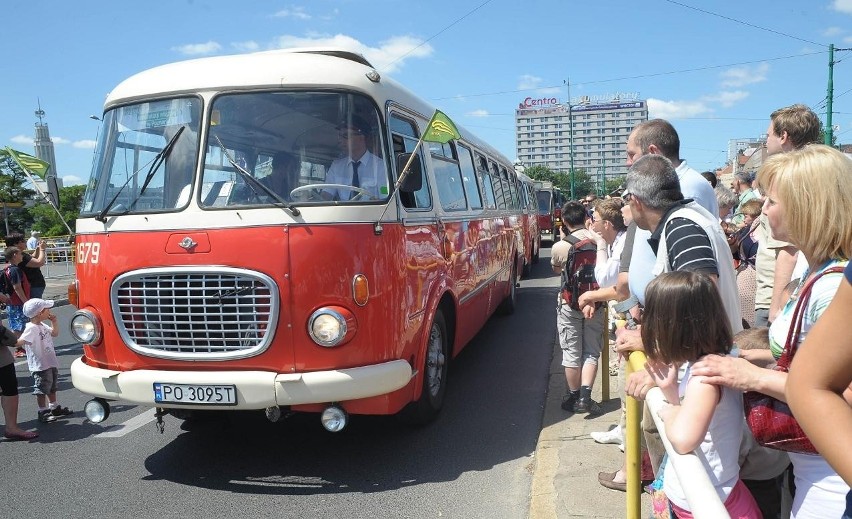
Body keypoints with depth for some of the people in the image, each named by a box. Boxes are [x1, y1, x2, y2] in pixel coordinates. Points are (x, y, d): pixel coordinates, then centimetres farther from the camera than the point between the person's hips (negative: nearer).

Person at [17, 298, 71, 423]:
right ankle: (43, 412, 11)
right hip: (40, 366, -10)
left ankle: (54, 407, 34)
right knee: (42, 389, 1)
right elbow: (20, 341, -32)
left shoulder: (42, 325, 6)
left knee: (52, 387, 21)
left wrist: (54, 322, 7)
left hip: (51, 363, 10)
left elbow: (55, 333, 19)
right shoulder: (31, 328, -22)